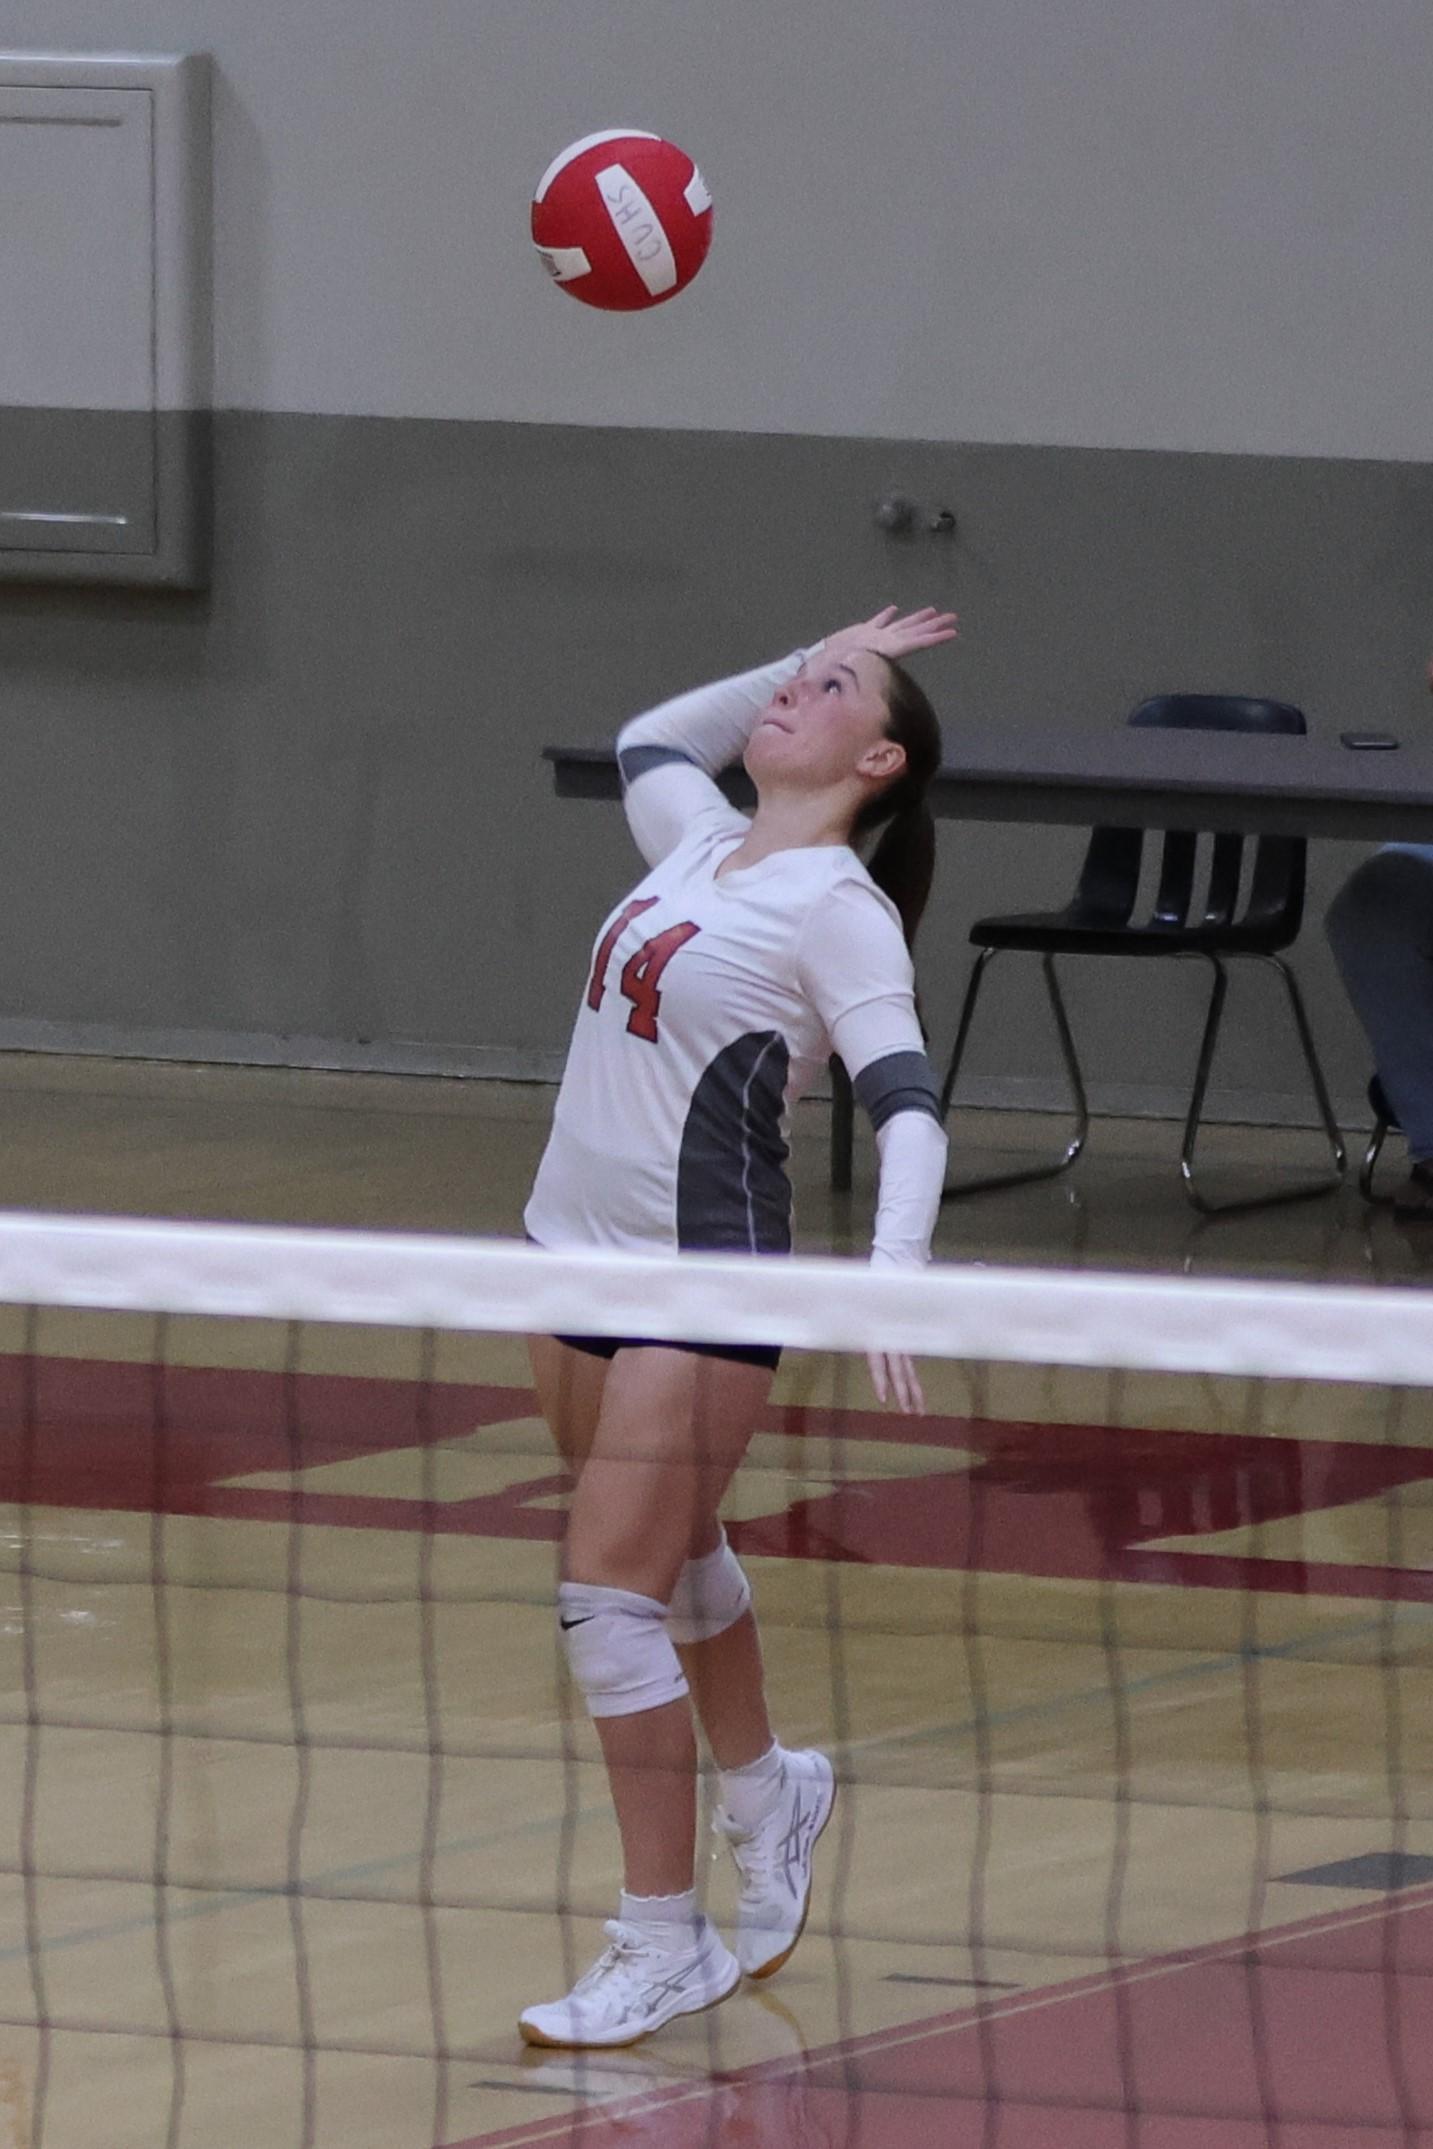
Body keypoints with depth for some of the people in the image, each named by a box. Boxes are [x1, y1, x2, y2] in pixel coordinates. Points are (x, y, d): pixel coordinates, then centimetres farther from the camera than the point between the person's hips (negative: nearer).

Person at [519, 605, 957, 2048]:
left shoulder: (838, 911, -12)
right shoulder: (700, 846, 10)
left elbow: (907, 1106, -22)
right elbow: (647, 739, 33)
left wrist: (892, 1276, -37)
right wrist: (814, 656, 24)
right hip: (573, 1252, 8)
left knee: (611, 1593, -12)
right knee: (677, 1554, 24)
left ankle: (666, 1950, -4)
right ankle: (765, 1792, 47)